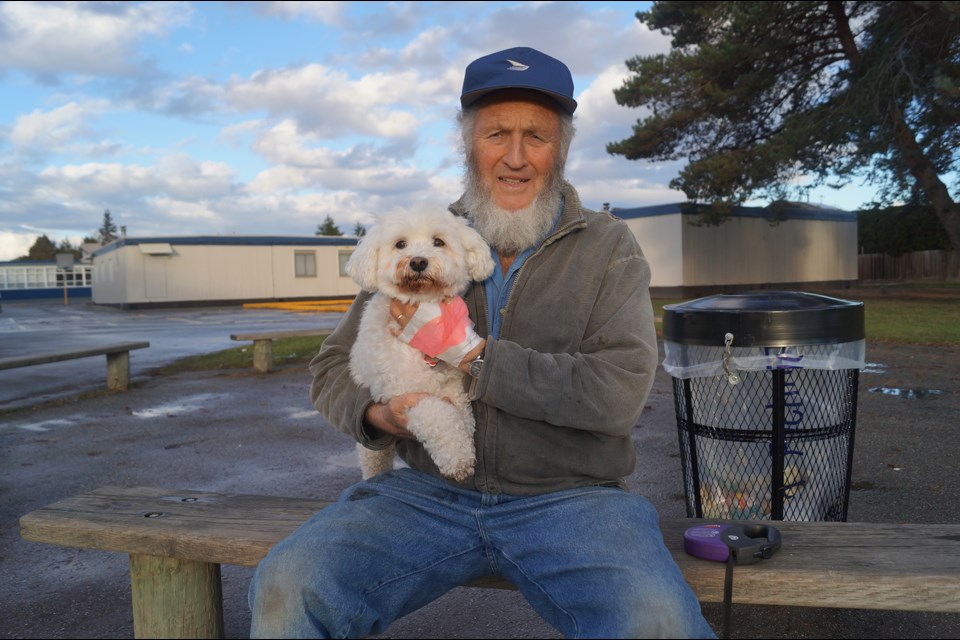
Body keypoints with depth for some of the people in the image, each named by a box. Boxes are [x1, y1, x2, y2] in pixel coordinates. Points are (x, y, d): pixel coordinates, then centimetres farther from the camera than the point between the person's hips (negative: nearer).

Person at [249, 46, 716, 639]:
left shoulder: (608, 247, 3)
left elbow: (621, 390, -12)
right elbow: (335, 367, 13)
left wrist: (475, 356, -13)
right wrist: (376, 412, -10)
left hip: (570, 496, -1)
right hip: (429, 492, 2)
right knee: (286, 589, -20)